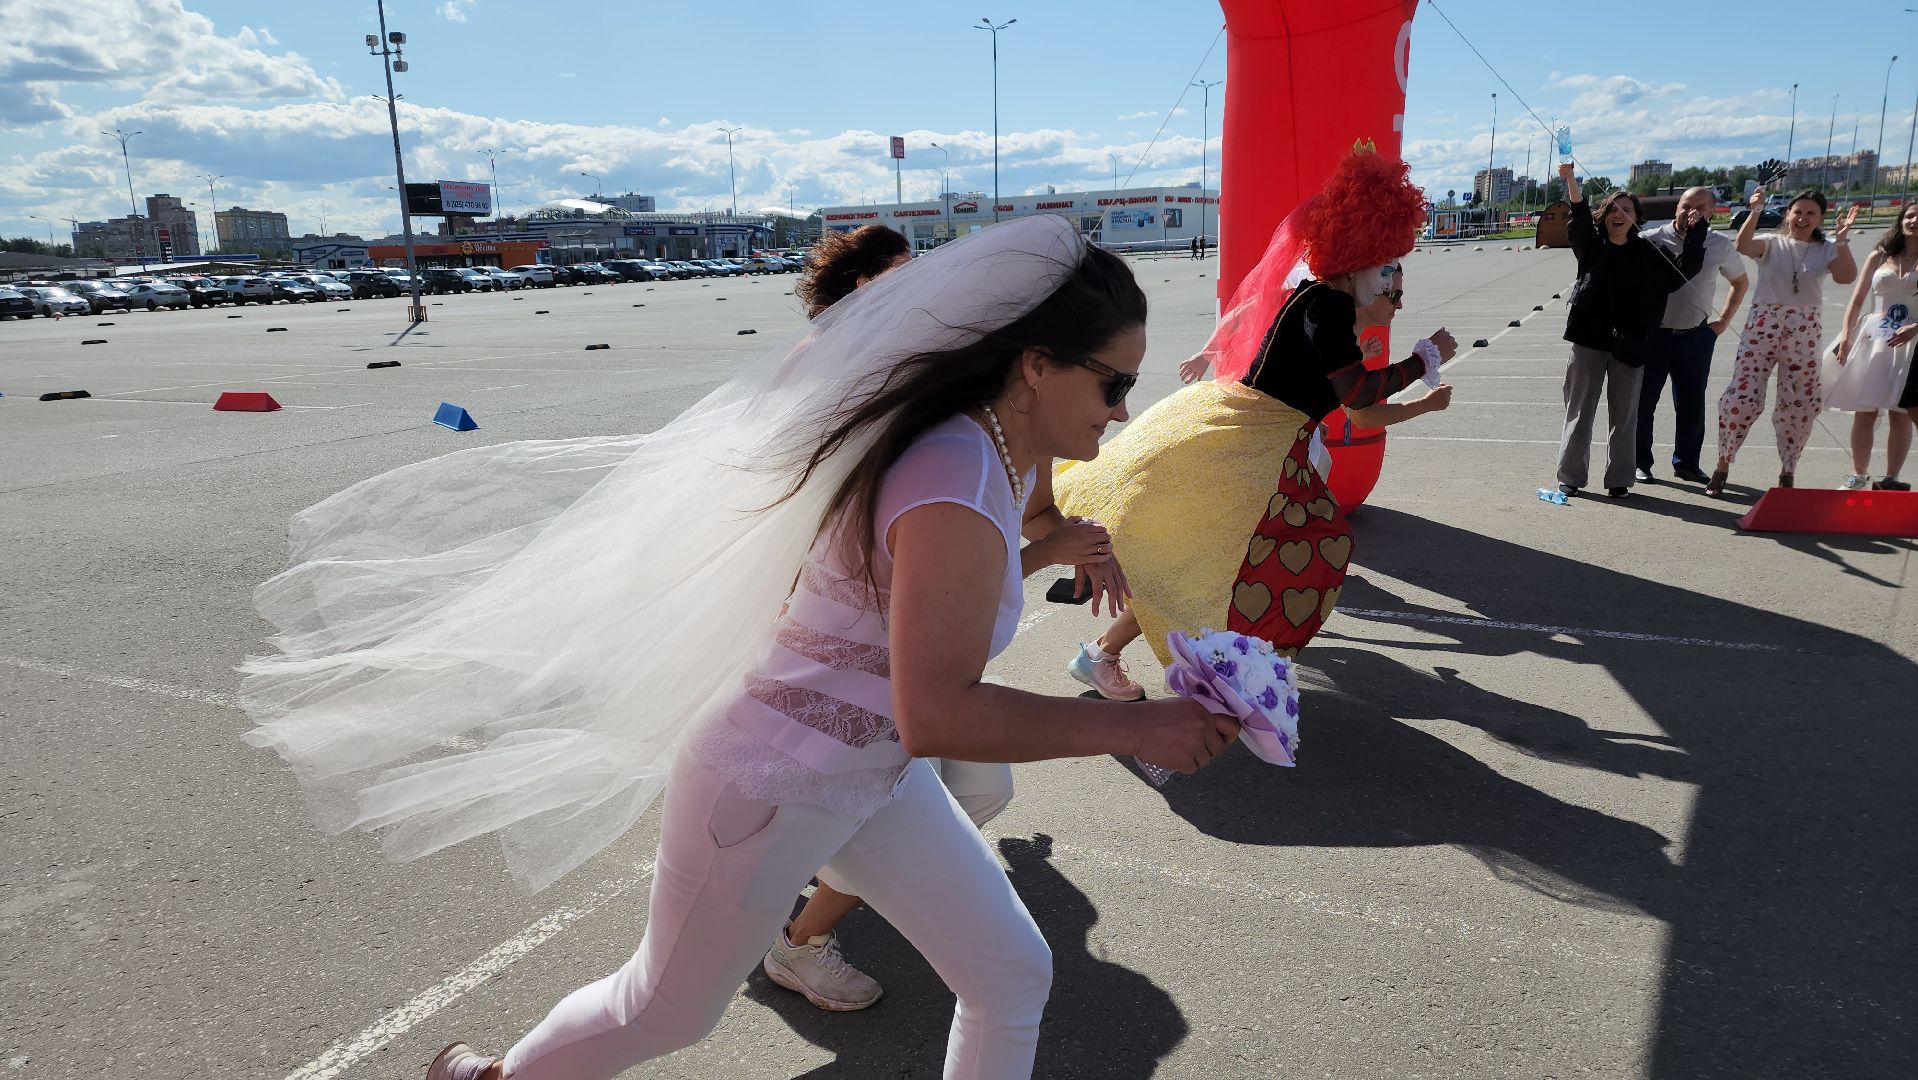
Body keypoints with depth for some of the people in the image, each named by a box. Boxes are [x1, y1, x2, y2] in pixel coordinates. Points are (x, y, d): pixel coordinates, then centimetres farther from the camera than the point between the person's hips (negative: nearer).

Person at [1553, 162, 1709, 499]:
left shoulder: (1646, 253, 7)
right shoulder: (1591, 246, 3)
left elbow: (1684, 270, 1)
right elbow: (1579, 215, -13)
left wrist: (1696, 231, -9)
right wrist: (1570, 179, -29)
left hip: (1629, 342, 1)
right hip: (1589, 338, -1)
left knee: (1624, 414, 7)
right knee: (1580, 410, 3)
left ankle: (1619, 478, 14)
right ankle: (1571, 475, 9)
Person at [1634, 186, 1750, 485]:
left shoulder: (1721, 245, 3)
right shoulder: (1651, 239, -8)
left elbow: (1741, 282, 19)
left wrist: (1724, 320, 11)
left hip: (1696, 336, 3)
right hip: (1653, 334, -3)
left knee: (1692, 405, 9)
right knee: (1643, 401, 3)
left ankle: (1686, 463, 22)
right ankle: (1640, 463, 14)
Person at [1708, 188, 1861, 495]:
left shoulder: (1827, 250, 7)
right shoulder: (1771, 243, 3)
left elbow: (1846, 277, -12)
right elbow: (1743, 246, -20)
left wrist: (1842, 238, -18)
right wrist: (1755, 212, -31)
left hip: (1804, 334, 2)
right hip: (1762, 326, -2)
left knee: (1801, 404, 5)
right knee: (1741, 397, -9)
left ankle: (1787, 473, 20)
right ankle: (1722, 465, 7)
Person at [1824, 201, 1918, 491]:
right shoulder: (1880, 256, 7)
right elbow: (1857, 300, 8)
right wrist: (1845, 335, -3)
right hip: (1872, 339, 1)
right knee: (1864, 413, 3)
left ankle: (1891, 479, 11)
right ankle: (1859, 476, 14)